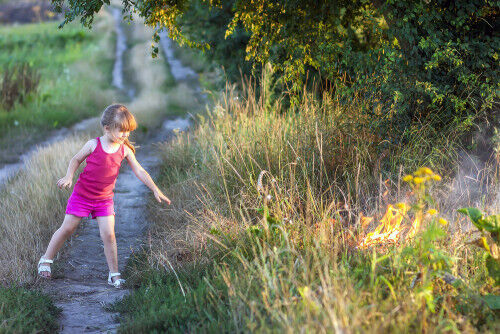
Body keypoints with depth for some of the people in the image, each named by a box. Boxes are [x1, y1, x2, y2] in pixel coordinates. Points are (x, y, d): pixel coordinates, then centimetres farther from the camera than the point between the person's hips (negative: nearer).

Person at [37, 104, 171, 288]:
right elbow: (76, 159, 3)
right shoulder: (94, 145, -13)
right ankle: (46, 259, 23)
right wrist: (69, 177, -12)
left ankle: (114, 274, 5)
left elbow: (140, 172, 1)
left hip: (104, 199, 2)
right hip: (82, 195, -2)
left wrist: (156, 190, -2)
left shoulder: (125, 150, -4)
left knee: (108, 235, -5)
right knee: (67, 229, 4)